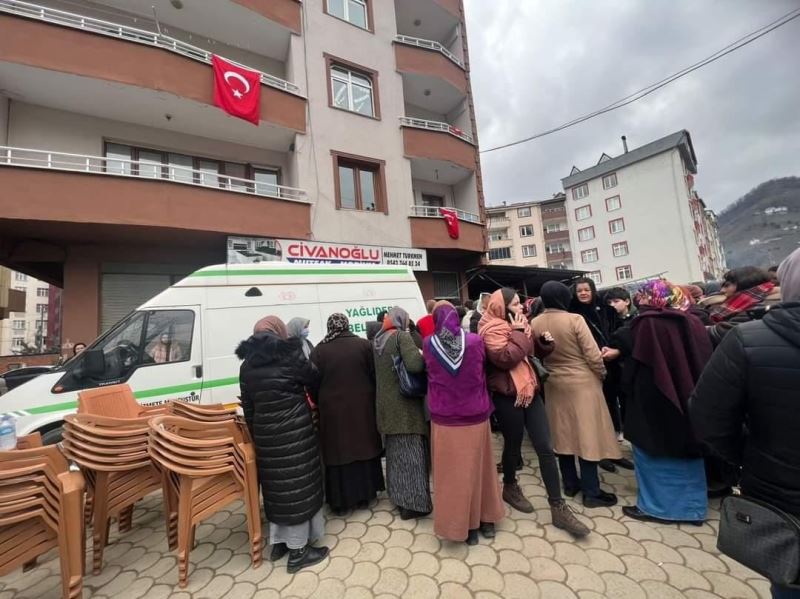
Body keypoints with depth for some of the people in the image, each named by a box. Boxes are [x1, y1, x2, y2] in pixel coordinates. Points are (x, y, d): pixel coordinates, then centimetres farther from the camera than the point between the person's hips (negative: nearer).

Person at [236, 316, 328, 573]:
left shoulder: (247, 365, 5)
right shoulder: (290, 356, -13)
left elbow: (248, 406, 9)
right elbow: (314, 379, 0)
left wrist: (255, 434, 19)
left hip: (265, 433, 6)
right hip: (294, 432, -6)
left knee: (276, 486, 20)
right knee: (297, 486, 7)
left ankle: (278, 542, 35)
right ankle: (298, 551, 20)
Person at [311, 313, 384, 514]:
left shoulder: (318, 350, -6)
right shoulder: (363, 344, -7)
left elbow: (314, 383, 0)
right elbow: (375, 375, -3)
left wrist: (321, 403, 14)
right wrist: (372, 398, 10)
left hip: (332, 409, 0)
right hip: (362, 405, 1)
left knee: (339, 450, 12)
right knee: (362, 447, 15)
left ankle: (340, 500, 24)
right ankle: (365, 494, 28)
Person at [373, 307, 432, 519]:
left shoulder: (378, 340, 7)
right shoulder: (402, 336, -14)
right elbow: (415, 365, -27)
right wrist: (423, 357, -7)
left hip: (386, 403, 7)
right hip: (405, 403, -7)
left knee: (395, 451, 19)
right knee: (410, 452, 5)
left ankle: (398, 496, 33)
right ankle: (413, 503, 16)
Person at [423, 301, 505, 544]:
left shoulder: (429, 345, -12)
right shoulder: (475, 341, -12)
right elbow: (481, 372, 5)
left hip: (444, 418, -1)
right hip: (475, 415, 1)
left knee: (453, 471, 14)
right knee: (478, 466, 20)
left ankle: (464, 525, 28)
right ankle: (486, 519, 37)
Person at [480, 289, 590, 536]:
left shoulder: (518, 323, 11)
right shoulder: (492, 330, -13)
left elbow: (532, 353, 22)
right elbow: (505, 358, -27)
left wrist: (544, 342, 2)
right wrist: (518, 333, -20)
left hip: (530, 392, 7)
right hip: (508, 397, -7)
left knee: (546, 448, 6)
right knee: (513, 446, 12)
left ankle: (558, 508, 16)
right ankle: (510, 487, 38)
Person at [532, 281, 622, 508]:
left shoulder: (535, 323, -5)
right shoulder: (574, 319, -18)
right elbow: (593, 354, -14)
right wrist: (602, 373, 4)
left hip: (553, 384, 5)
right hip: (582, 383, -5)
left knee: (563, 434, 16)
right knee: (587, 435, 7)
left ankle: (570, 483, 30)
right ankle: (591, 492, 18)